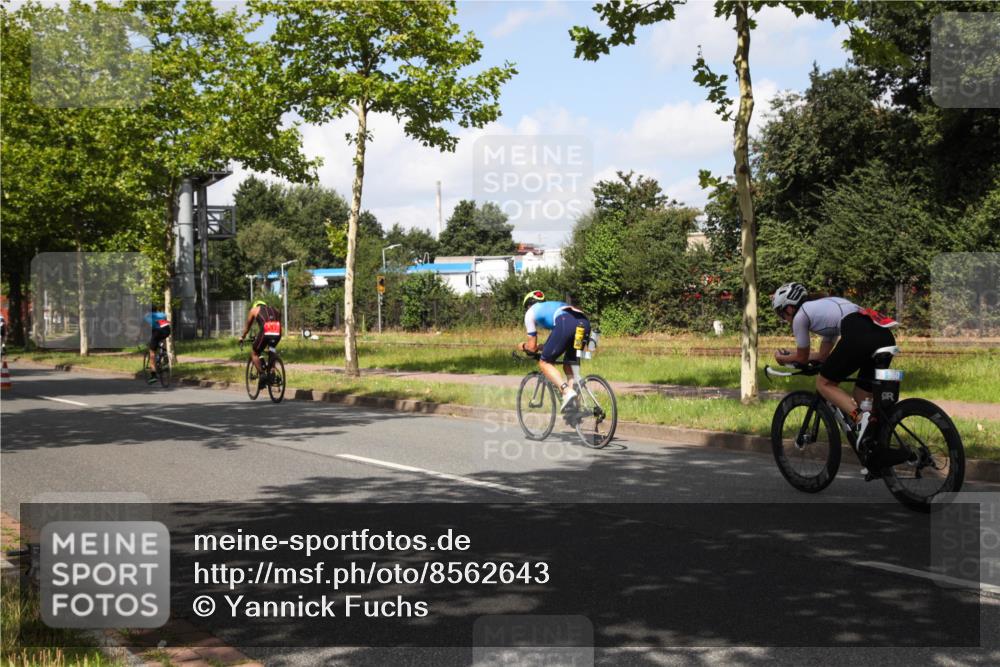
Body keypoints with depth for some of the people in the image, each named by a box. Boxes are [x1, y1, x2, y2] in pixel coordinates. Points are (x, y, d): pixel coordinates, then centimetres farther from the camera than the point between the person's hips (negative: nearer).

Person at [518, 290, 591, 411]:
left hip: (566, 324, -6)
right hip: (585, 323, 6)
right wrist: (544, 347, 62)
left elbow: (532, 347, 27)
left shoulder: (530, 312, 27)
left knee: (544, 363, 5)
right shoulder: (553, 306, 43)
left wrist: (523, 346, 47)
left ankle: (567, 391, -17)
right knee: (569, 365, 21)